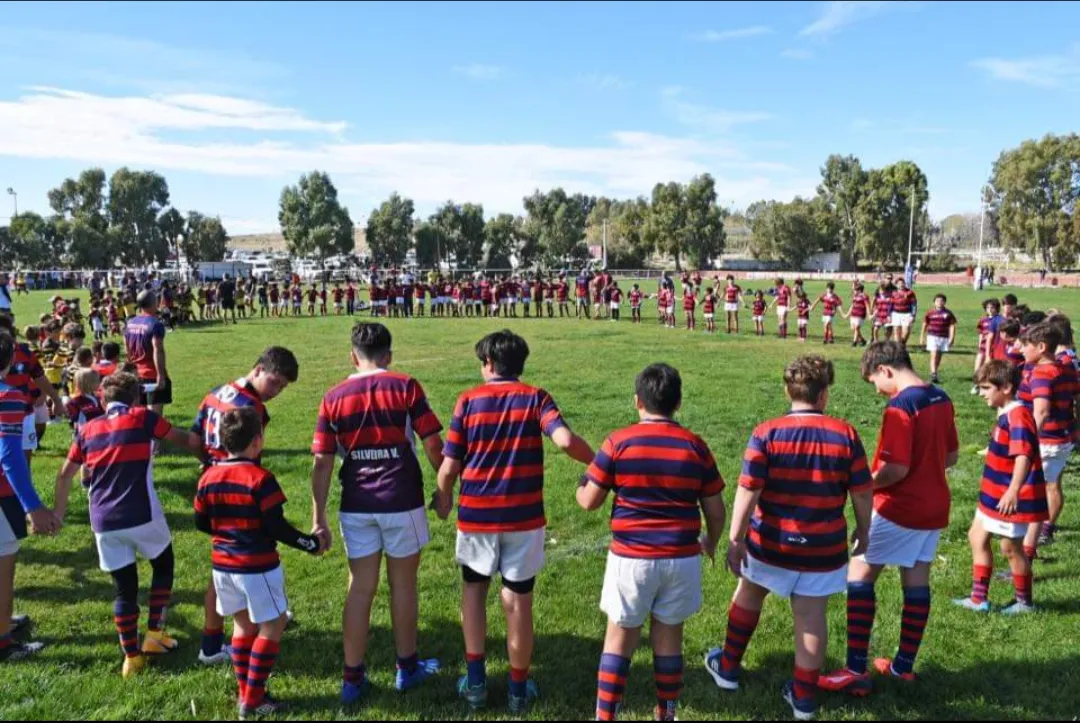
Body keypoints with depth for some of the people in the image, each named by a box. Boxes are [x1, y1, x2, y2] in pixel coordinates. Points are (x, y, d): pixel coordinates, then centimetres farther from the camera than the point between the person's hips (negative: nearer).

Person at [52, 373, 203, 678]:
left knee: (124, 588, 13)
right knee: (163, 566, 22)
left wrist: (59, 511, 32)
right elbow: (185, 440, 6)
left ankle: (132, 658, 17)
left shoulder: (87, 429, 12)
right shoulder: (143, 417, 0)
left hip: (104, 523, 3)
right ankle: (154, 636, 20)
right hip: (142, 516, -3)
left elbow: (65, 475, 19)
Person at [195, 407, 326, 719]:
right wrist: (311, 544, -7)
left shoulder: (208, 477, 0)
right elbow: (276, 527, -19)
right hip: (257, 567, -7)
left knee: (243, 624, 20)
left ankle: (245, 692, 27)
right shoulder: (261, 478, -20)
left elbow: (201, 523, 8)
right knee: (272, 626, 7)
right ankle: (252, 700, 10)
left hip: (223, 564, 7)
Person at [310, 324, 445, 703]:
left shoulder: (334, 398, 2)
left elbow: (322, 463, 1)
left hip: (356, 506, 2)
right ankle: (408, 667, 28)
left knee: (360, 589, 10)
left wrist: (319, 517, 7)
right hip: (402, 501, -2)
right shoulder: (405, 387, -5)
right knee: (403, 584, 13)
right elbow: (433, 445, -6)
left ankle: (353, 678, 17)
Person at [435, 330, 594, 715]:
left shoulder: (469, 400, -2)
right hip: (523, 517, 0)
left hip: (476, 514, 1)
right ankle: (519, 689, 24)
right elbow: (565, 440, -20)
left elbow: (449, 466, -3)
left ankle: (475, 680, 22)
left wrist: (443, 498, 16)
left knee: (474, 588, 22)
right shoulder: (535, 397, -3)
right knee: (518, 602, 10)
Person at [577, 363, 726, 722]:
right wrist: (711, 542, 24)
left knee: (620, 639, 11)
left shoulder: (618, 442, -8)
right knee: (668, 639, 16)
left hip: (631, 558, -2)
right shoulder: (695, 446, -1)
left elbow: (590, 502, -3)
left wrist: (580, 485, 19)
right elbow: (716, 510, 4)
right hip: (681, 558, 2)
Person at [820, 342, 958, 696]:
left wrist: (864, 484, -9)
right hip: (935, 507, 9)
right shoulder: (941, 399, 5)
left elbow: (897, 469, -25)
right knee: (917, 582, 14)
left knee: (859, 577, 0)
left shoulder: (900, 406, -21)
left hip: (898, 509, -8)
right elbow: (951, 456, 14)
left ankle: (857, 670, -1)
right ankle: (904, 665, 26)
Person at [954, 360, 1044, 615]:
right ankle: (979, 598, 23)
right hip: (995, 494, 10)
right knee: (977, 537, 14)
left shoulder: (1018, 416, -22)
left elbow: (1024, 456, -33)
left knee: (1010, 547, 5)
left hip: (1012, 497, -10)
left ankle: (1025, 602, 25)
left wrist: (1013, 491, -42)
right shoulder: (1006, 414, 9)